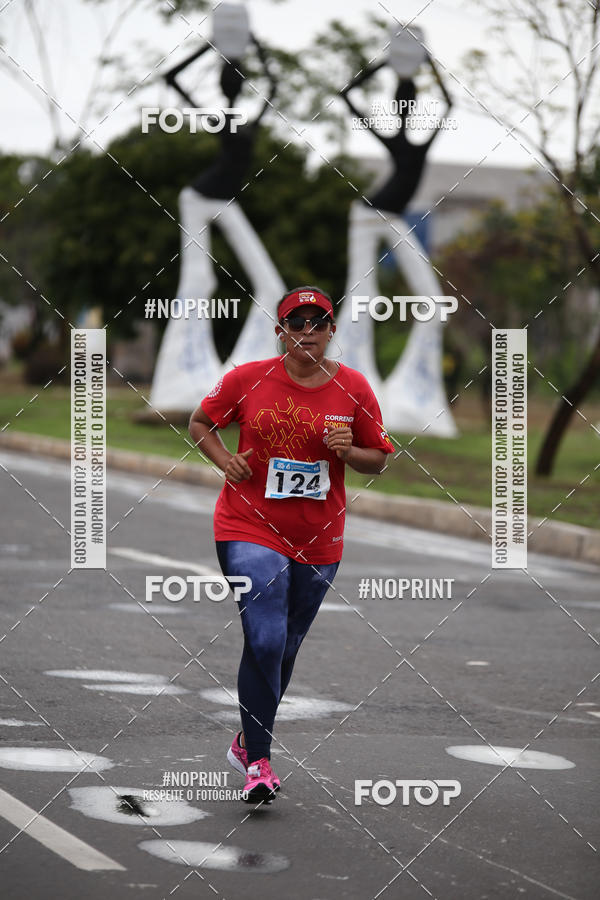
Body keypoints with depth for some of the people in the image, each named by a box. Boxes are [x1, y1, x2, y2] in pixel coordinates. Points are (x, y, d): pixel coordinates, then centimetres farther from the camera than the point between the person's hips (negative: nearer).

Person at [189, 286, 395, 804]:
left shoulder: (353, 388, 0)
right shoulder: (247, 379, -4)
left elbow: (379, 460, 9)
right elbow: (201, 422, 11)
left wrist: (348, 452, -12)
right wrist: (225, 460, -6)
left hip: (318, 538, 3)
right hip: (250, 528, -3)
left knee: (285, 649, 13)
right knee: (265, 640, -18)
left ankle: (247, 742, 34)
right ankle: (258, 762, -10)